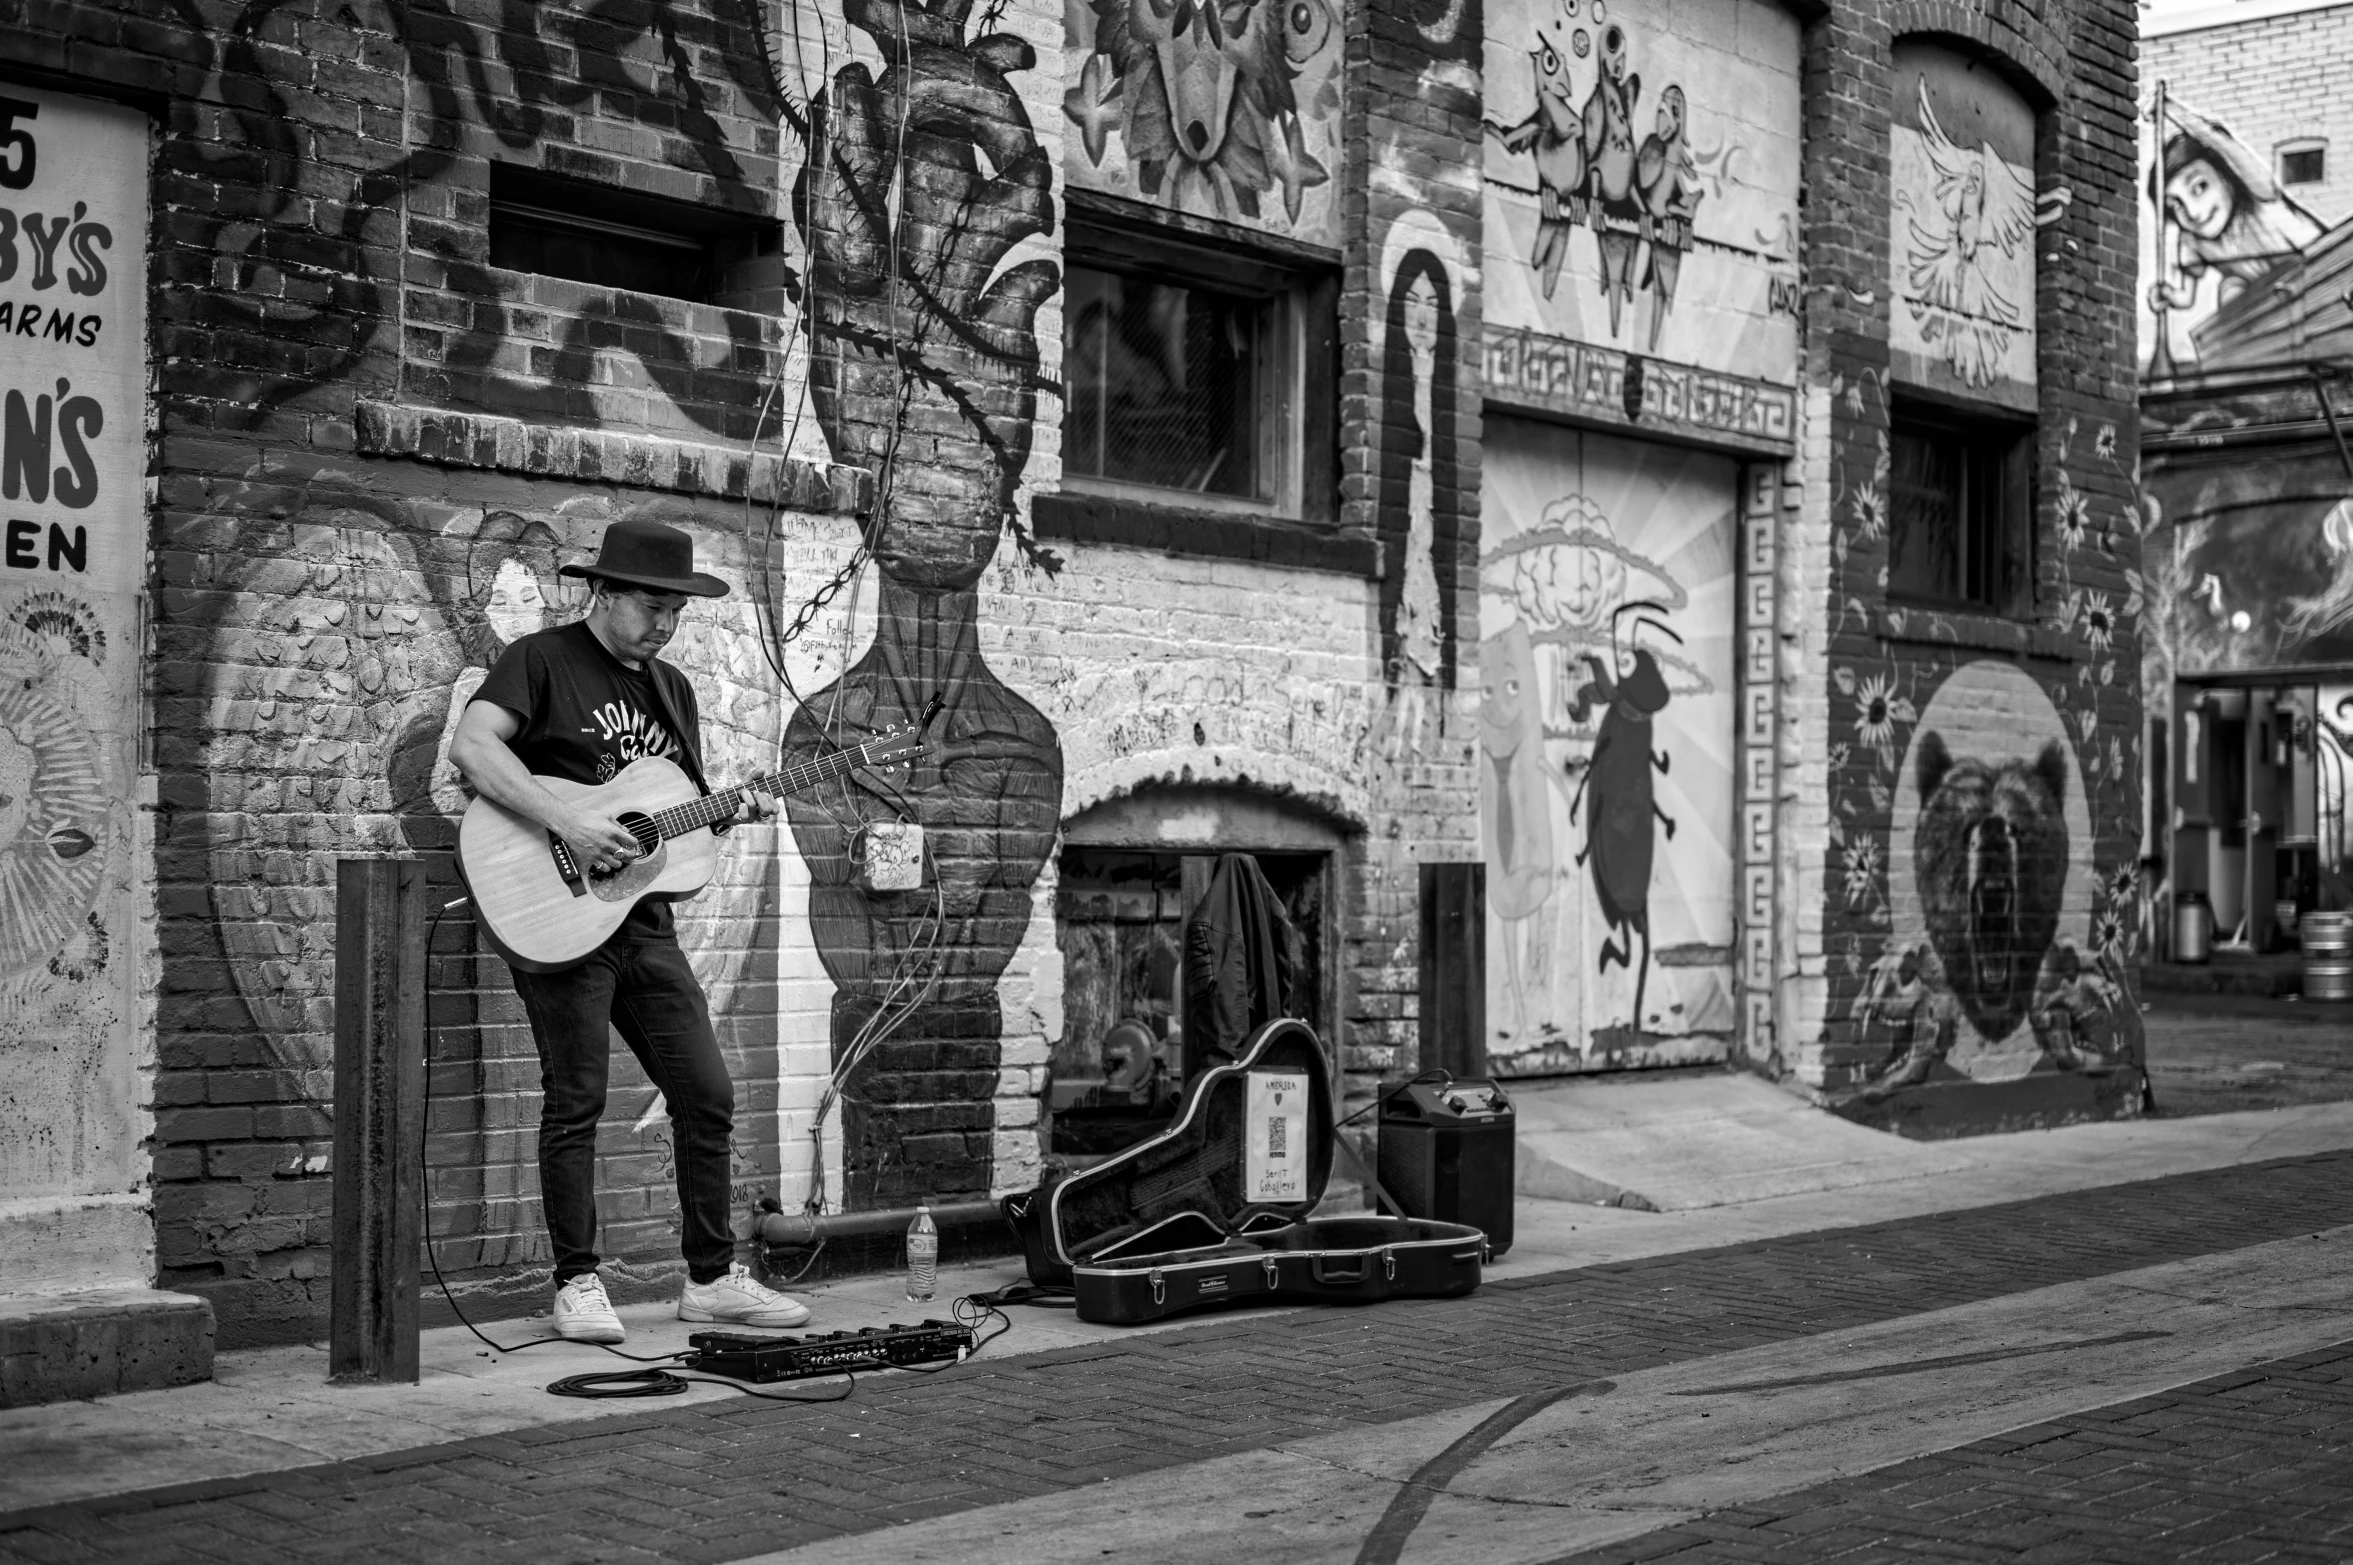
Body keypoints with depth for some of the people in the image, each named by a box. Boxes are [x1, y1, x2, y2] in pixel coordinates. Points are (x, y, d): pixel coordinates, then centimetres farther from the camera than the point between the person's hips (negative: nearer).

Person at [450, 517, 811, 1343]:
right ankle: (578, 1285, 8)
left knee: (708, 1095, 6)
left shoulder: (671, 687, 18)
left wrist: (731, 811, 1)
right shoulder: (542, 660, -4)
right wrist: (568, 822, -27)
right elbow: (471, 746, -20)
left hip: (644, 919, 7)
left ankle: (712, 1277, 16)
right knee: (576, 1102, -3)